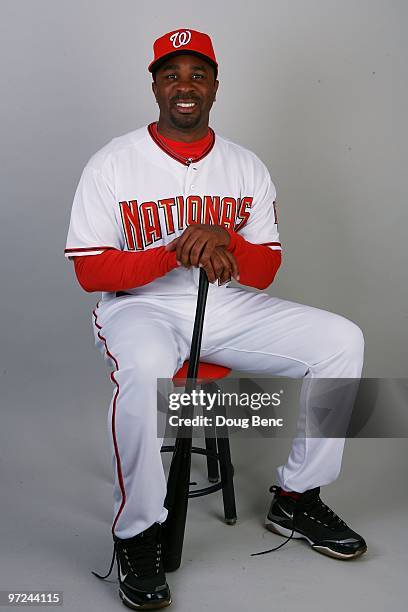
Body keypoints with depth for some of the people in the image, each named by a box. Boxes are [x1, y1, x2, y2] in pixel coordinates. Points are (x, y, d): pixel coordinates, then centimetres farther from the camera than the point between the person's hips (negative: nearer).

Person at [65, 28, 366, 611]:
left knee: (341, 340, -9)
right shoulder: (112, 164, -3)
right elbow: (91, 271, -9)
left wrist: (225, 242, -20)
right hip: (140, 307, -4)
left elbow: (266, 271, 4)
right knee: (144, 368, -39)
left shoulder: (247, 167, 7)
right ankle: (137, 535, -17)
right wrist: (176, 254, -23)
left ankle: (296, 499, 4)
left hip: (229, 308, 5)